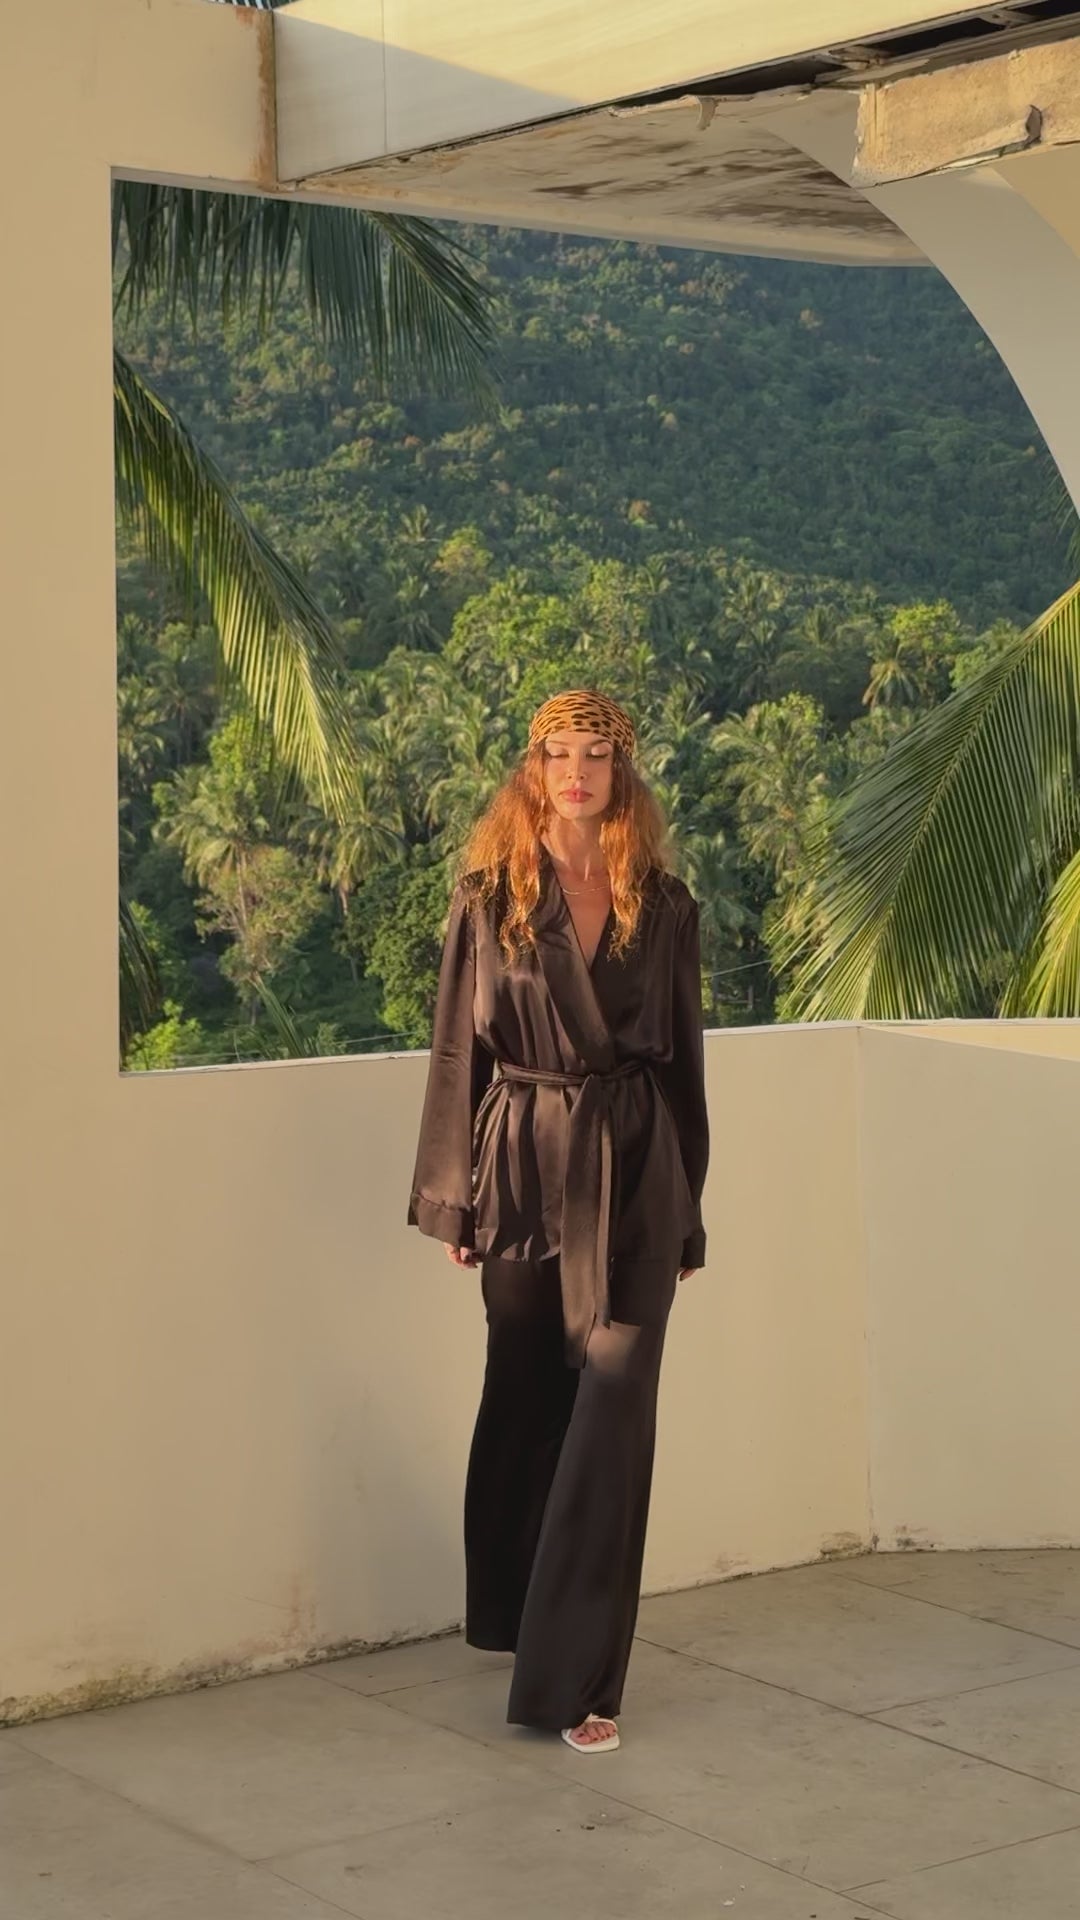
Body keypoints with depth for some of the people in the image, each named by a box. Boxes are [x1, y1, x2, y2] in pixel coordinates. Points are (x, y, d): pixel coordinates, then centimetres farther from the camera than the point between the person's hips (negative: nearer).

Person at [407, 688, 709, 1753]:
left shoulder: (661, 904, 5)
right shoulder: (490, 896, 1)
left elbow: (683, 1055, 9)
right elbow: (458, 1047, 1)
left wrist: (690, 1211, 9)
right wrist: (452, 1196, -1)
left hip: (634, 1173, 0)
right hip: (524, 1165, 0)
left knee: (614, 1405, -7)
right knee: (525, 1397, 12)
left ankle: (575, 1672, -2)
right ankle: (514, 1616, 33)